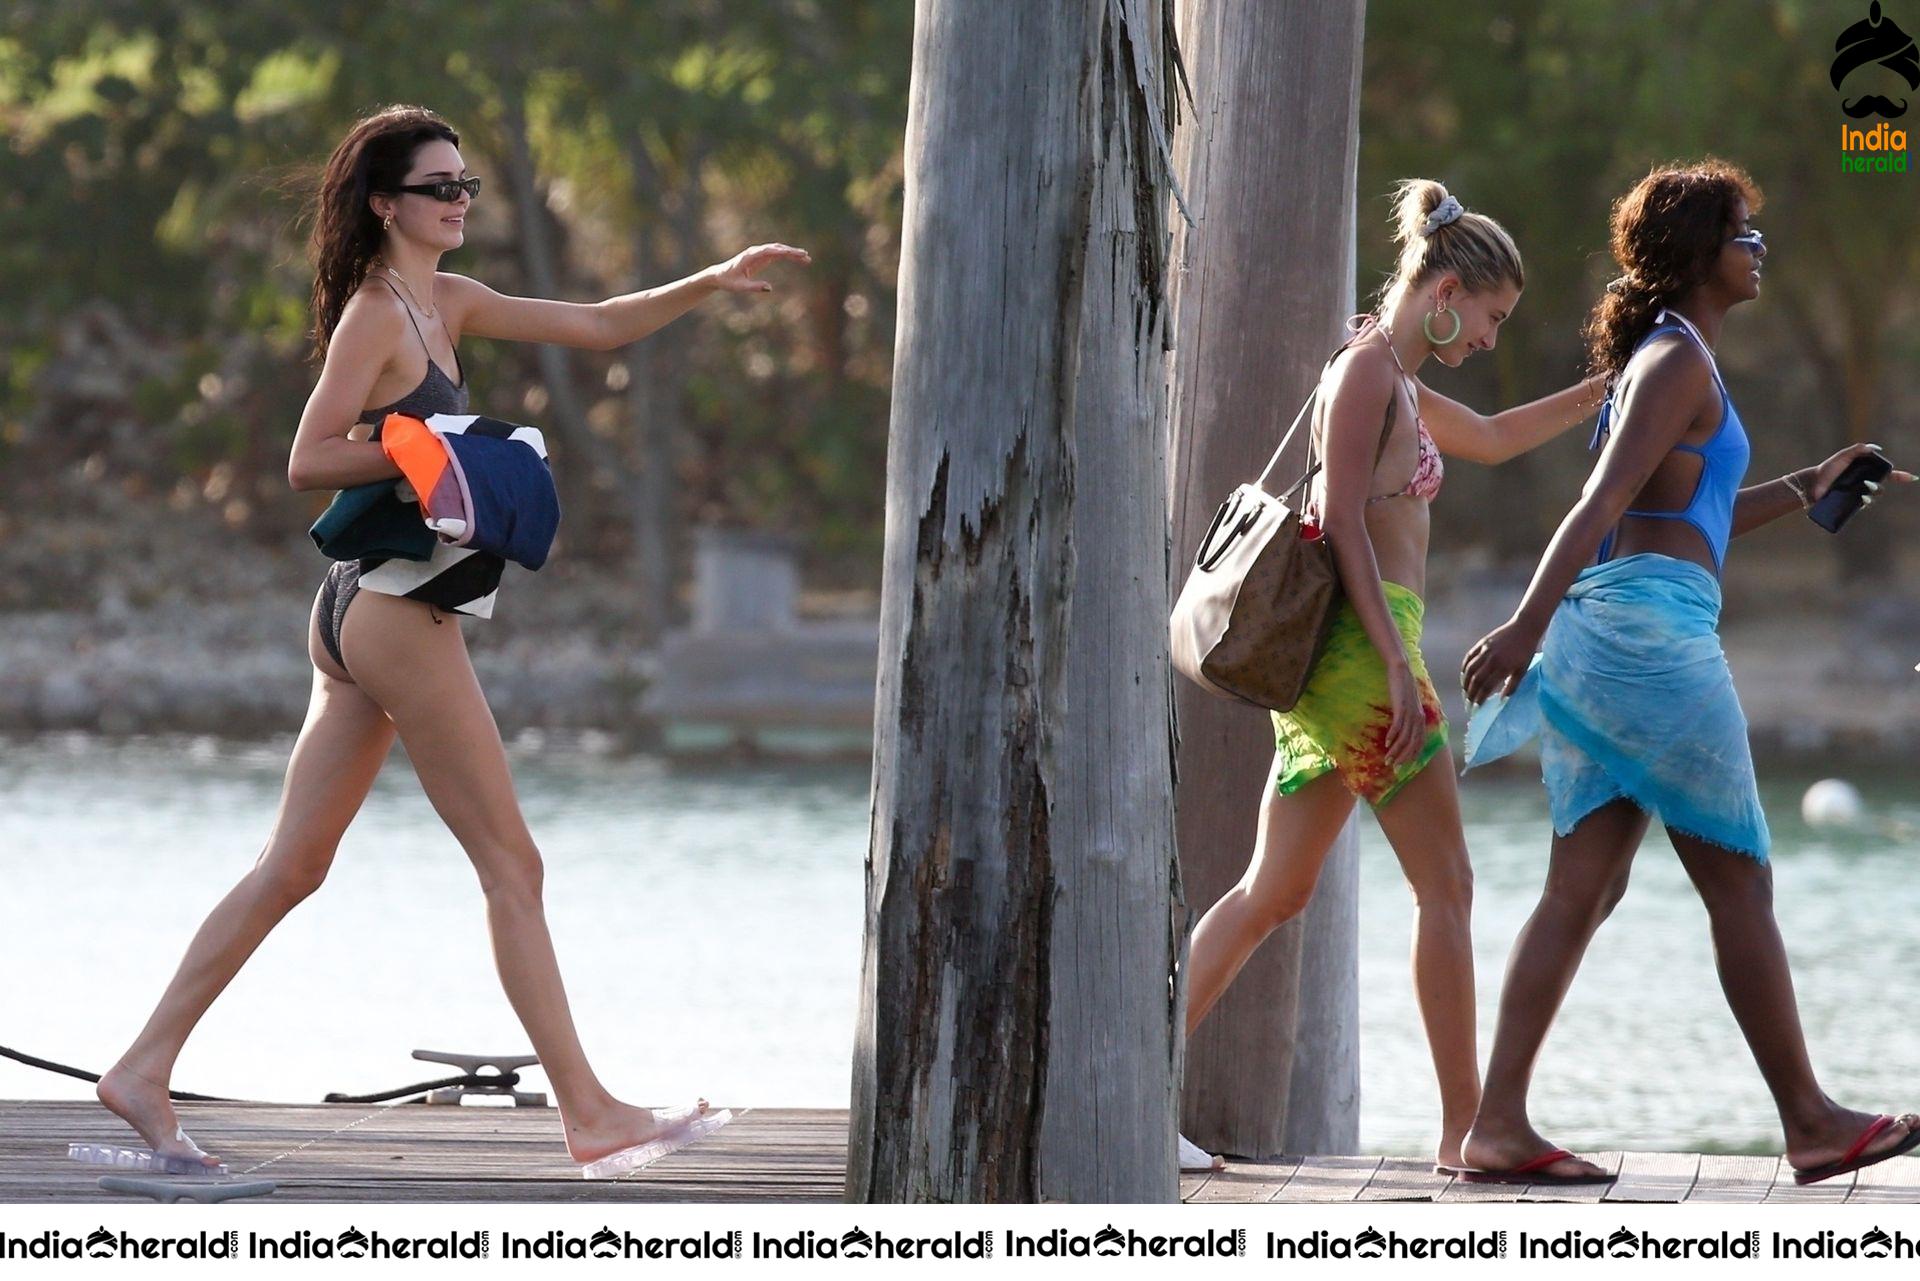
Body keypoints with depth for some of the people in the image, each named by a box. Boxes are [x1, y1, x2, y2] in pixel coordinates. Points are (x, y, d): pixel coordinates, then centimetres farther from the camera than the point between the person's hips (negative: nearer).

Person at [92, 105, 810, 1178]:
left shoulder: (448, 304, 16)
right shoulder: (375, 316, -10)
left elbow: (595, 326, 19)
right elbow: (308, 459, -15)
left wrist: (711, 285, 10)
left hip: (366, 620, 9)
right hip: (397, 614, -9)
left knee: (294, 866, 9)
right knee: (513, 866, -5)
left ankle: (145, 1069, 9)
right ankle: (589, 1114, -3)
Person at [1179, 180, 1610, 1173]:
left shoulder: (1395, 382, 21)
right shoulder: (1368, 371, -8)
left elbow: (1490, 439, 37)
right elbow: (1341, 520, -16)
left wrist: (1609, 387, 33)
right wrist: (1397, 663, -20)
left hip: (1339, 658, 10)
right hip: (1361, 644, -10)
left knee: (1274, 892, 9)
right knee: (1446, 885, -5)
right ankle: (1465, 1126, -5)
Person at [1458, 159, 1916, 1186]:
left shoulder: (1669, 358, 23)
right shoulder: (1679, 361, -8)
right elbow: (1603, 503, -18)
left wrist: (1805, 489, 35)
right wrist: (1528, 626, -25)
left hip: (1602, 636, 10)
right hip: (1654, 630, -10)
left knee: (1584, 886, 3)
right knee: (1739, 883, -2)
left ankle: (1499, 1122, -4)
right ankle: (1810, 1122, 5)